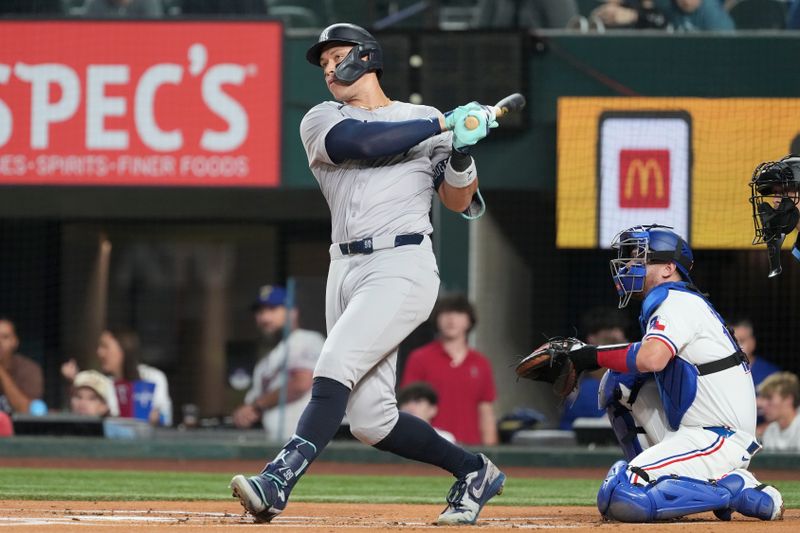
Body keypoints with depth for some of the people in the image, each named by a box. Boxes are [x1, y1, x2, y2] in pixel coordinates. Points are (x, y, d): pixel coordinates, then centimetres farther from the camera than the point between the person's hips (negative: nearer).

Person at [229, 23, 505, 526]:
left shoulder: (425, 118, 11)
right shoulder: (321, 121, 12)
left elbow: (458, 201, 9)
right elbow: (361, 142, -10)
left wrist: (462, 150, -10)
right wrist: (442, 125, -11)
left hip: (403, 267, -4)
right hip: (346, 270, 4)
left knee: (335, 369, -23)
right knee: (370, 420, 1)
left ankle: (278, 482, -33)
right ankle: (474, 470, 19)